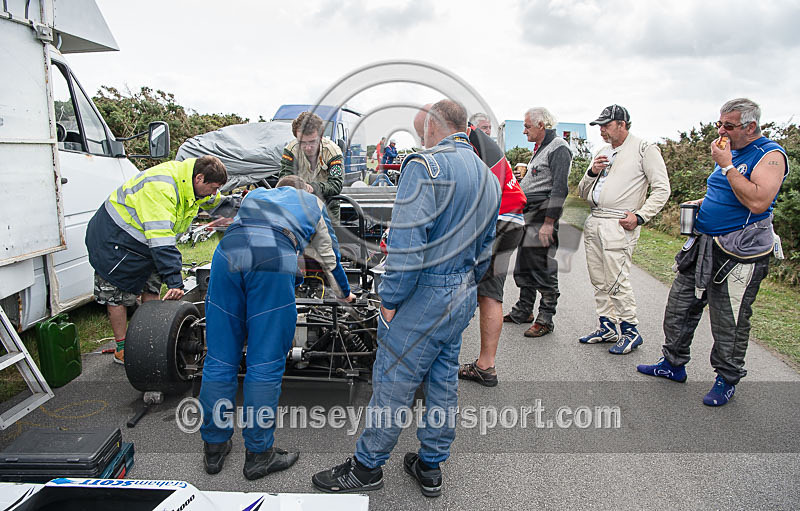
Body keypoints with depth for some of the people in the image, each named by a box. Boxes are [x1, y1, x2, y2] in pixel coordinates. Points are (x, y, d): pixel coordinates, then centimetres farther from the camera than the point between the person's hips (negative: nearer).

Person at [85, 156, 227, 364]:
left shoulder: (191, 183, -8)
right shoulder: (161, 187, -37)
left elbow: (216, 201, 16)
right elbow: (160, 240, -41)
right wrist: (174, 281, -43)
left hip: (144, 239, 9)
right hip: (114, 239, -9)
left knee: (152, 288, 8)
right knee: (118, 292, 1)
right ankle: (122, 349, 13)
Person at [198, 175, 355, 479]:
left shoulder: (255, 194, 40)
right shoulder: (313, 202, 34)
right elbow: (329, 254, 43)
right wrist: (345, 292, 59)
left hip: (227, 251, 4)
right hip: (274, 260, -3)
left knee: (219, 360, 10)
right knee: (265, 365, 4)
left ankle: (214, 449, 24)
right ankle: (258, 454, 15)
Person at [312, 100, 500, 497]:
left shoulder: (426, 165, -15)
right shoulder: (488, 178, 13)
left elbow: (407, 242, -23)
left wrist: (389, 300, -16)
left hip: (424, 296, -8)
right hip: (463, 296, 9)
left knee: (392, 382, 5)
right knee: (444, 381, 17)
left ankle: (366, 467, 22)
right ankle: (430, 467, 31)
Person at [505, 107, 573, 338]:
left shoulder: (558, 148, -11)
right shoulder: (539, 149, 19)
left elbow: (559, 188, -19)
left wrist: (549, 222, -22)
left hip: (543, 218, -10)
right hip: (528, 216, 10)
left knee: (543, 271, -3)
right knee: (523, 268, 16)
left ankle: (545, 320, 8)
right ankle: (523, 311, 28)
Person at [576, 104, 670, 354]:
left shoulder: (645, 150, -1)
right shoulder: (602, 152, 20)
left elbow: (662, 189, -6)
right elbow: (583, 193, 19)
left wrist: (640, 216, -15)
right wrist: (592, 172, 0)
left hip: (619, 224, -7)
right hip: (593, 222, 7)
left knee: (616, 281, -8)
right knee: (599, 281, 10)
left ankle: (630, 331, 6)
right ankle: (607, 327, 22)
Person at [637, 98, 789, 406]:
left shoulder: (770, 155, -11)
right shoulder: (729, 152, 14)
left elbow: (758, 202, -26)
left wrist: (727, 165, -21)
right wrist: (699, 203, 8)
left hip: (739, 254, -8)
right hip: (704, 246, 8)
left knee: (729, 323, 3)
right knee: (679, 306, 11)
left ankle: (726, 379, 22)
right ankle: (673, 364, 26)